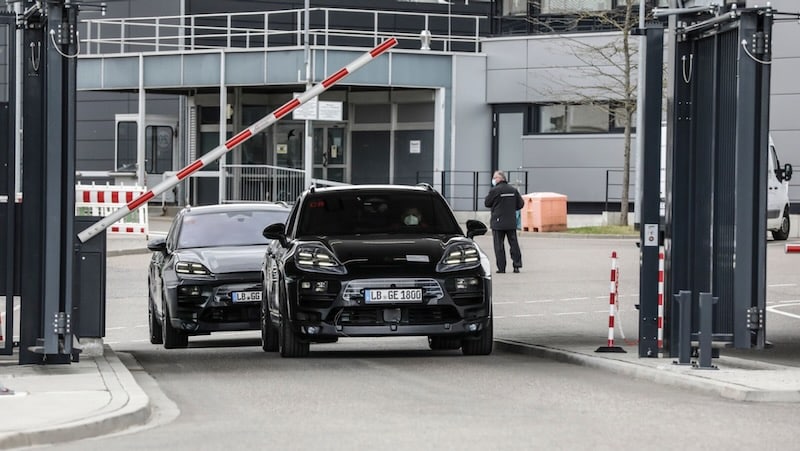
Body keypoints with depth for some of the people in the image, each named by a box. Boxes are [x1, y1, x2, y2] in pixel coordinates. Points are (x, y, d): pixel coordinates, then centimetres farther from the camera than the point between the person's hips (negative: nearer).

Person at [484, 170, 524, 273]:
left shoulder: (494, 191, -11)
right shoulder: (513, 190, 5)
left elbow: (487, 203, -2)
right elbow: (521, 204, 8)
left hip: (498, 222, -4)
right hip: (511, 222, 4)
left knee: (499, 245, 1)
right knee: (514, 243, 9)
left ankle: (501, 268, 0)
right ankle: (517, 265, 5)